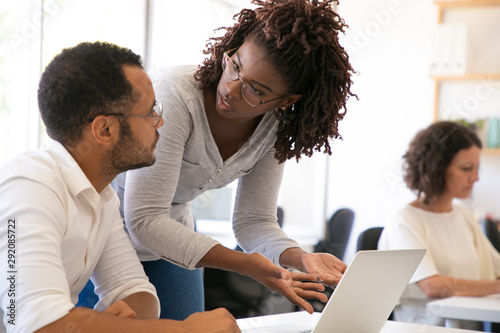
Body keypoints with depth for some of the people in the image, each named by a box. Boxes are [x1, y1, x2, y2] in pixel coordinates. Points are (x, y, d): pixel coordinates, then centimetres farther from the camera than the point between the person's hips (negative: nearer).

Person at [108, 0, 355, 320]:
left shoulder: (275, 128, -14)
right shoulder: (174, 97, -33)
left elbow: (254, 221, -9)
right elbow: (144, 221, -34)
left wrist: (300, 258, -30)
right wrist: (245, 264, -41)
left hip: (171, 232, 5)